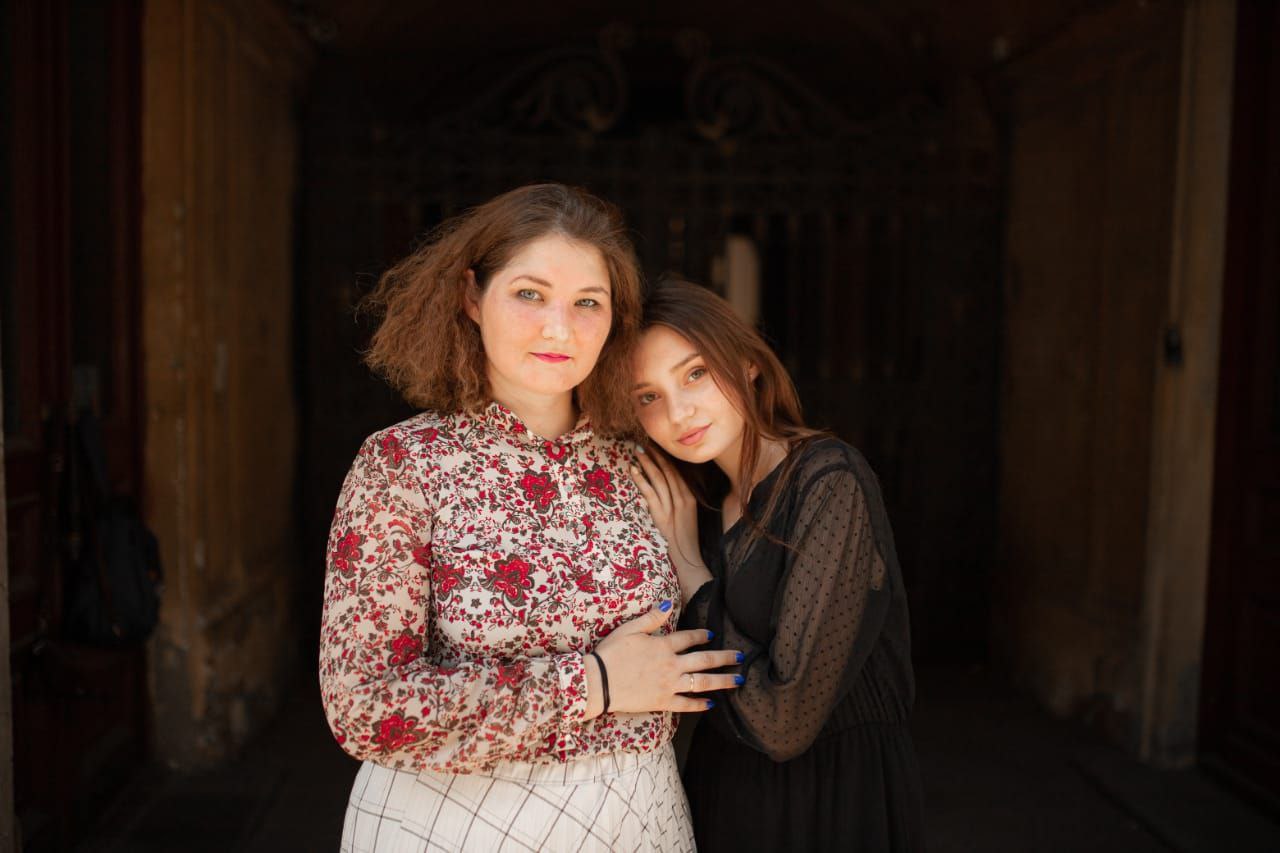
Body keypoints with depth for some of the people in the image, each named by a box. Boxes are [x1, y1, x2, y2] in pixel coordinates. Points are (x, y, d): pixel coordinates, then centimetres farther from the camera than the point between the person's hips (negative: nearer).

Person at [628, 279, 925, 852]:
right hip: (721, 783, 7)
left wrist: (688, 566, -16)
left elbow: (784, 721, -24)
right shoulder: (706, 500, 1)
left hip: (834, 801, -6)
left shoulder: (831, 485, -22)